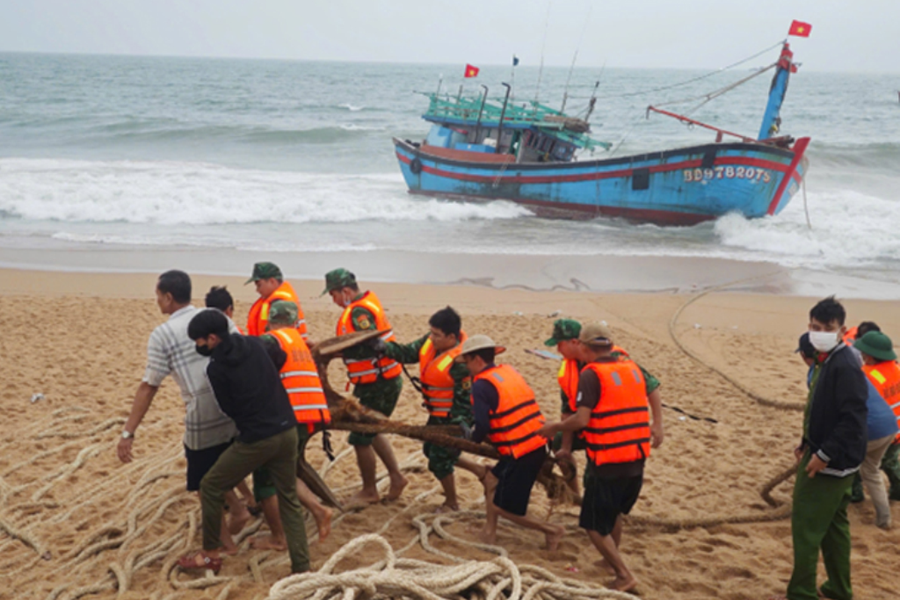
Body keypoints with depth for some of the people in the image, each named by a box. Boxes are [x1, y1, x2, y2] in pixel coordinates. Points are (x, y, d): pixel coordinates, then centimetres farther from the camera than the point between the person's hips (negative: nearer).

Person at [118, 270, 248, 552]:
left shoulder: (162, 335, -7)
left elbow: (148, 388, -8)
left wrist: (128, 433, -5)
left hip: (202, 421, -5)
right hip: (235, 412, 5)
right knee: (216, 469, 29)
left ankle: (224, 541, 23)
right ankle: (237, 508, 14)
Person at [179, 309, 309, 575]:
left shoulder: (216, 368, -11)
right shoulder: (253, 343, 5)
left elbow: (229, 409, 0)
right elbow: (280, 357, 26)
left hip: (256, 440, -6)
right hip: (287, 431, 6)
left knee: (211, 486, 14)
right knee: (289, 499, 14)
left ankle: (211, 554, 25)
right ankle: (302, 568, 11)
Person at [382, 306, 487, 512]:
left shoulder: (460, 362, -29)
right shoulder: (430, 342, -6)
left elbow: (465, 399, -26)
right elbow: (408, 353, 1)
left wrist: (459, 424, -28)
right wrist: (385, 348, -14)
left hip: (454, 417, -10)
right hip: (438, 415, 10)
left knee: (440, 458, 1)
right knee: (431, 449, 22)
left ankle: (451, 503, 27)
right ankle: (480, 470, 34)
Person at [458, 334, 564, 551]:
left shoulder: (481, 384, -12)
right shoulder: (509, 371, 12)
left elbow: (482, 427, -17)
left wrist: (472, 436, 4)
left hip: (521, 453, -9)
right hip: (539, 444, 9)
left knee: (502, 507, 7)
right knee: (492, 478, 24)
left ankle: (551, 530, 12)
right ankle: (489, 532, 27)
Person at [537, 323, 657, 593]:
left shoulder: (591, 375, -12)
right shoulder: (632, 368, 9)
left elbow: (581, 419, -18)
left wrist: (554, 427, -3)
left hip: (607, 463, -7)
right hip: (637, 459, 7)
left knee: (594, 525, 4)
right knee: (614, 514, 27)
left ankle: (624, 575, -1)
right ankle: (613, 558, 40)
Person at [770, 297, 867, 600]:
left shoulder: (845, 366, -21)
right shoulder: (824, 361, 10)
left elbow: (853, 419, -25)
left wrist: (824, 455, -23)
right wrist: (807, 443, 12)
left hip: (831, 462, -10)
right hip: (822, 455, 10)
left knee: (806, 527, -3)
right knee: (833, 526, 18)